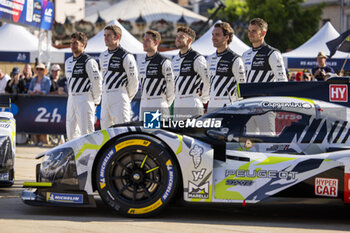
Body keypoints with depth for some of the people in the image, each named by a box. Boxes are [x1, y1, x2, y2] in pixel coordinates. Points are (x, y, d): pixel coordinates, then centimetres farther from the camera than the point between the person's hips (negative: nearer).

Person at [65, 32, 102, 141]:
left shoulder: (89, 61, -10)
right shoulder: (68, 61, 14)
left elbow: (97, 82, -10)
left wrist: (95, 102, -8)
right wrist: (70, 96, 19)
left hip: (84, 99, -8)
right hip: (71, 99, 8)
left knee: (86, 132, -10)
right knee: (71, 132, 8)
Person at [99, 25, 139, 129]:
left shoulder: (126, 56, -8)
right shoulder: (103, 56, 14)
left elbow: (134, 81, -5)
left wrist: (127, 98, 3)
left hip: (119, 98, -7)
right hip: (105, 97, 7)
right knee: (105, 129, 7)